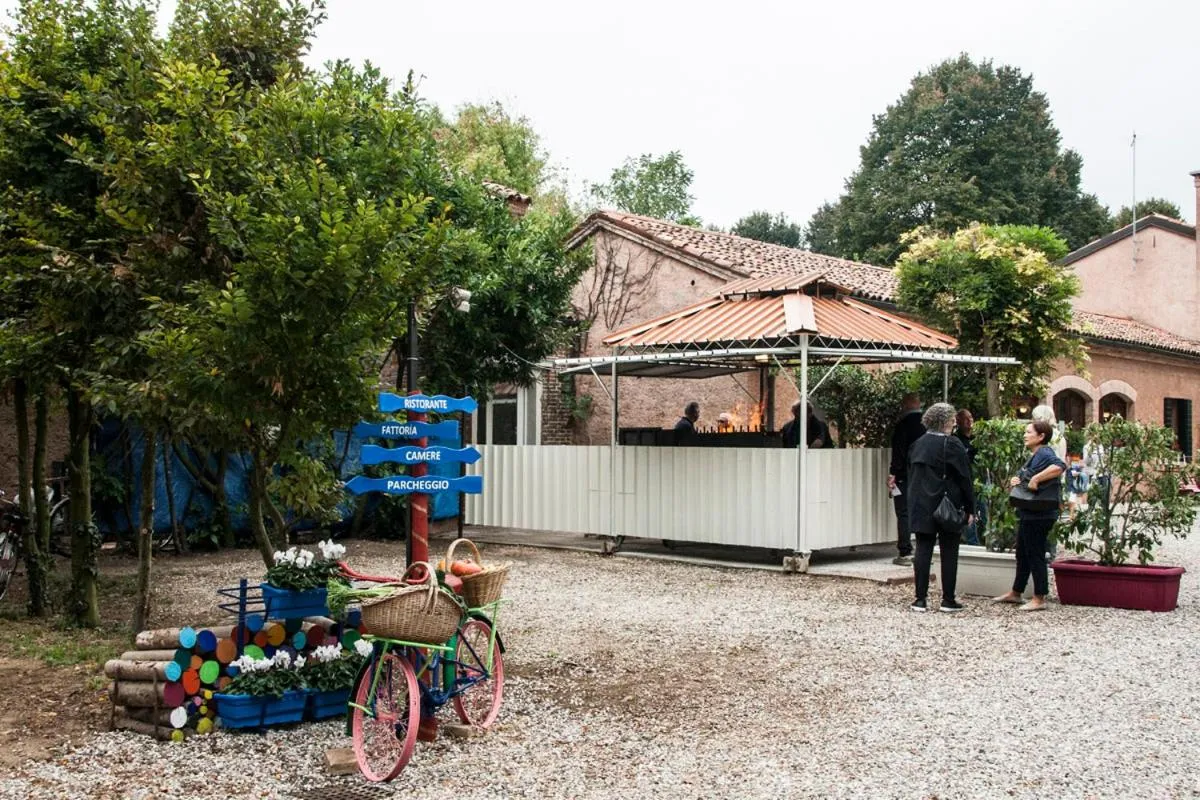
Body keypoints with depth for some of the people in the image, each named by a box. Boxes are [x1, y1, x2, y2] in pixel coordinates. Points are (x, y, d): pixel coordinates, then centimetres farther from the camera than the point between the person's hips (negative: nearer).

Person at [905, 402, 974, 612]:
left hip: (920, 507, 5)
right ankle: (948, 600, 8)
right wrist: (969, 509, -1)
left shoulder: (917, 444, 8)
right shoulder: (952, 445, -11)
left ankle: (920, 599, 6)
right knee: (949, 553, 4)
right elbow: (964, 479, -9)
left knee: (923, 551, 6)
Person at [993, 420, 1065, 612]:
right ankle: (1016, 593, 28)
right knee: (1022, 554, 17)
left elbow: (1059, 466, -35)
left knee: (1035, 555, -3)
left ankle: (1039, 599, 6)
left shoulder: (1044, 454, -15)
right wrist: (1017, 480, 5)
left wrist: (1035, 479, -32)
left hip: (1039, 515, -10)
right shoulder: (1035, 456, 16)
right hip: (1028, 515, 10)